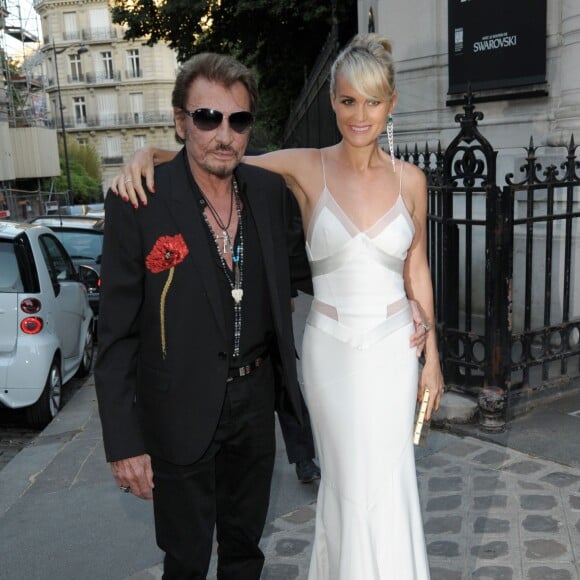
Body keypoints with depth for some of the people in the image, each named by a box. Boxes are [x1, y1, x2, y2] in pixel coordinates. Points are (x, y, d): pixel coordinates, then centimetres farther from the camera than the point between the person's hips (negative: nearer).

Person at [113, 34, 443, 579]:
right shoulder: (305, 169, -7)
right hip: (331, 348, -1)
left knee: (387, 481, 11)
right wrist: (148, 154, -21)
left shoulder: (410, 179, -1)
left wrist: (432, 356, 7)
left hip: (394, 348, 2)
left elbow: (417, 272, 5)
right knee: (351, 482, 10)